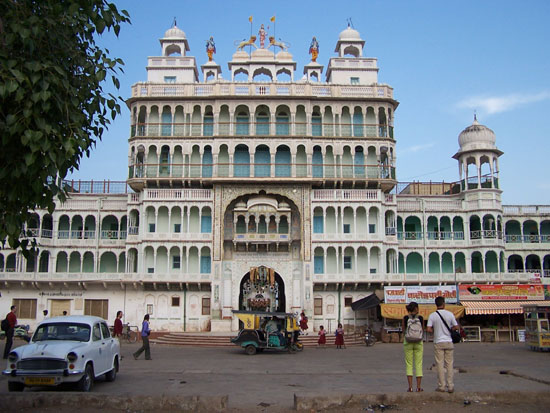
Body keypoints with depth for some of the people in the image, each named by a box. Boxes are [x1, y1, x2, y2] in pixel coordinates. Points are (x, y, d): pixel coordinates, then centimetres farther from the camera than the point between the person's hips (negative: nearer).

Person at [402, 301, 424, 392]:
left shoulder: (405, 318, -5)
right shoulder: (420, 318, -5)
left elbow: (403, 330, 6)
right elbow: (422, 330, 8)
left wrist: (409, 315, 8)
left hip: (408, 342, 0)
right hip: (418, 342, 0)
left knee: (409, 364, 5)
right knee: (418, 365, 7)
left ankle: (410, 387, 0)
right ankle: (418, 387, 6)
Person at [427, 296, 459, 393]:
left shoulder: (432, 315, -5)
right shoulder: (450, 314, -2)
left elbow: (429, 329, -11)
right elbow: (456, 327, 0)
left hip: (438, 342, -1)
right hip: (449, 342, 1)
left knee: (440, 365, 3)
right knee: (449, 364, 7)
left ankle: (441, 386, 4)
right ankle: (450, 386, 8)